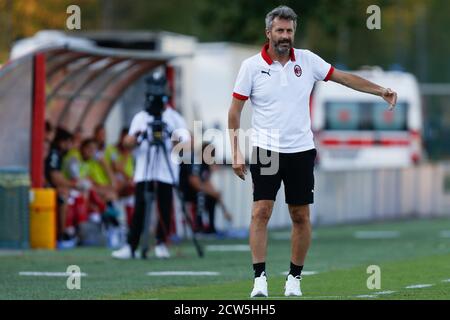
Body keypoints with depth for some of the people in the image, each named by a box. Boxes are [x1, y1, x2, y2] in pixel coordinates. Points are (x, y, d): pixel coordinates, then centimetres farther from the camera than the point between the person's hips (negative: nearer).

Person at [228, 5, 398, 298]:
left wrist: (381, 90, 2)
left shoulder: (308, 60, 3)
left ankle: (295, 279, 14)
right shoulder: (251, 66, -4)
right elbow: (235, 111, 0)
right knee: (261, 213, -11)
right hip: (266, 151, -2)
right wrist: (236, 153, -5)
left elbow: (344, 77, 10)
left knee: (301, 217, 3)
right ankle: (260, 279, -8)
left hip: (301, 150, 2)